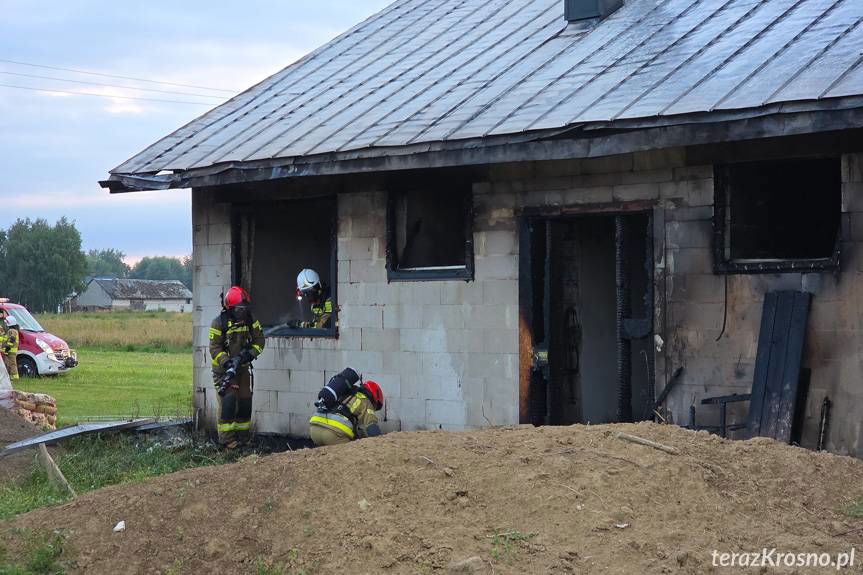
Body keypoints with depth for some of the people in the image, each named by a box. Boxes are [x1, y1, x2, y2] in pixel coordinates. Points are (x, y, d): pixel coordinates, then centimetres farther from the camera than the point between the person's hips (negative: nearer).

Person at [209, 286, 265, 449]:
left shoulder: (250, 320, 0)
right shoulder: (219, 323, -14)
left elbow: (259, 340, 3)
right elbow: (214, 348, -15)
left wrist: (250, 353, -15)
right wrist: (226, 362, -27)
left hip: (242, 367, 5)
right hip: (224, 369, -5)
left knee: (245, 402, 8)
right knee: (228, 401, -14)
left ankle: (243, 436, 21)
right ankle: (226, 439, -10)